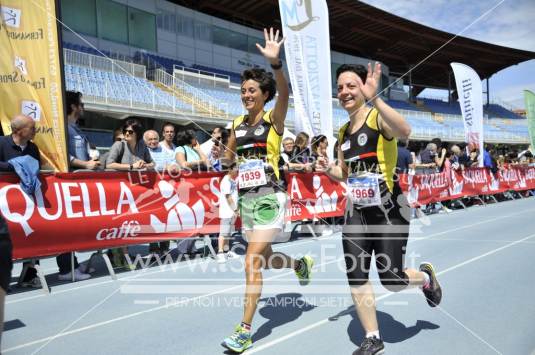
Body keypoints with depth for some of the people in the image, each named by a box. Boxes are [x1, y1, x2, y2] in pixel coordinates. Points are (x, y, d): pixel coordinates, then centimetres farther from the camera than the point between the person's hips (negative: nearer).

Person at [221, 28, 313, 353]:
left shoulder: (274, 119, -6)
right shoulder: (238, 124, 10)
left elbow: (285, 92, -27)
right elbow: (230, 157, 25)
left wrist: (276, 62, -42)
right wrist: (226, 157, 4)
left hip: (269, 198, -7)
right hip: (246, 199, 7)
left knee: (253, 264, -9)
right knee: (266, 259, 18)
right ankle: (301, 264, 50)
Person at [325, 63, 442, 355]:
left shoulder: (378, 118, -11)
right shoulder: (343, 132, 10)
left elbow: (405, 131, -35)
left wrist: (374, 98, -44)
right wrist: (327, 169, 0)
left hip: (389, 210, -6)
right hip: (357, 212, 6)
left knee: (392, 280, -2)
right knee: (356, 277, 2)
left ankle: (425, 277, 35)